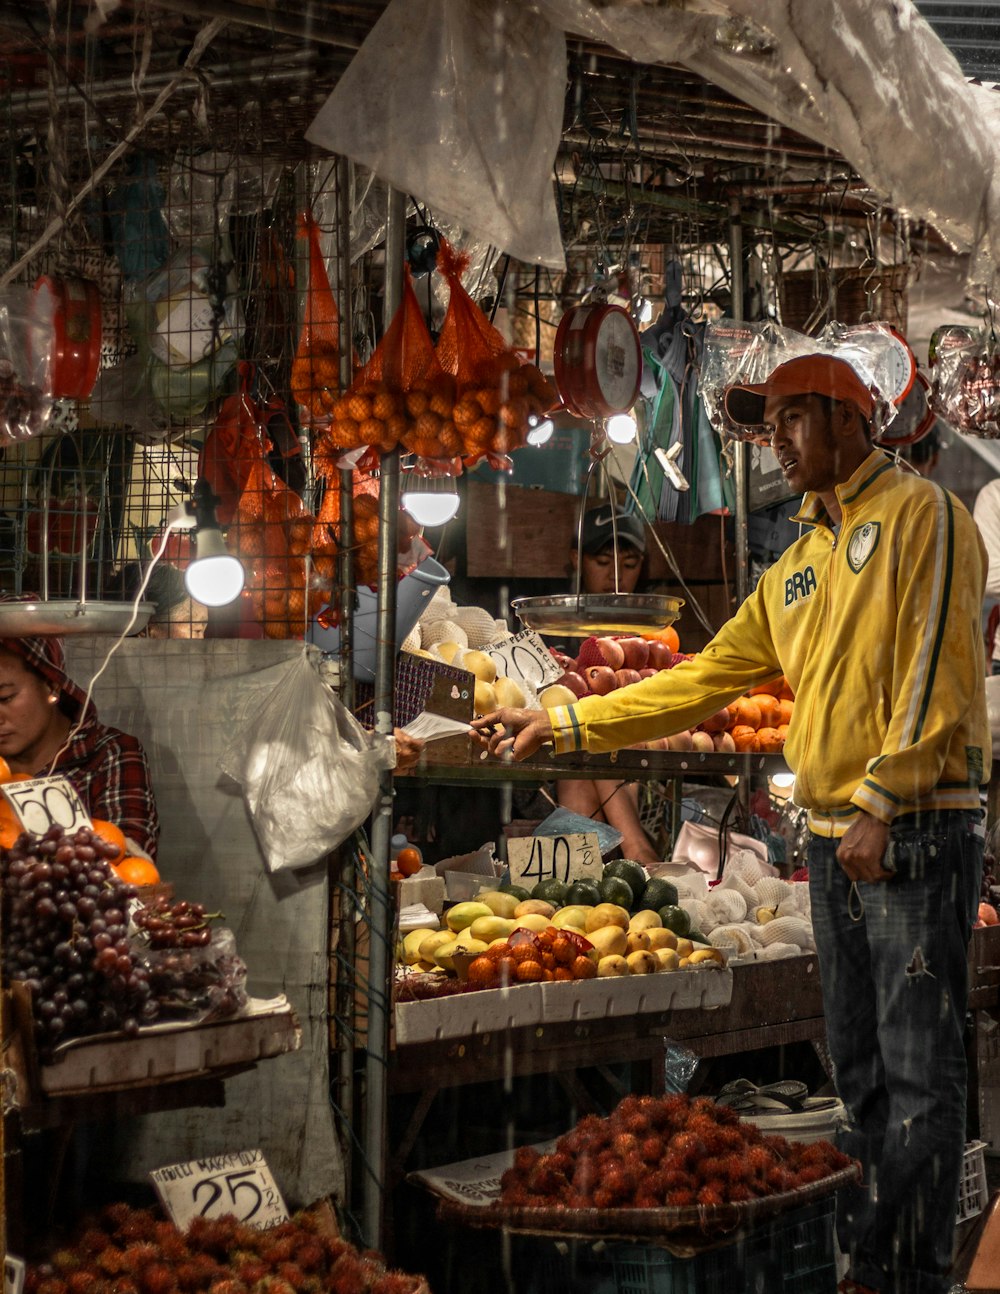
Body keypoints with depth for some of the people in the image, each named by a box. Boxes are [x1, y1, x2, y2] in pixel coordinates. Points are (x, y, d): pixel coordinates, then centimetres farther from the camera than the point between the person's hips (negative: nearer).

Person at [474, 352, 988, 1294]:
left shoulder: (921, 513, -1)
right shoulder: (797, 566, 20)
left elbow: (934, 666, -12)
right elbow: (707, 677, 19)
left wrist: (880, 802, -18)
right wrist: (566, 723, 14)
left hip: (914, 831, -7)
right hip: (833, 840, 7)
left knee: (918, 1071, -4)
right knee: (860, 1071, 11)